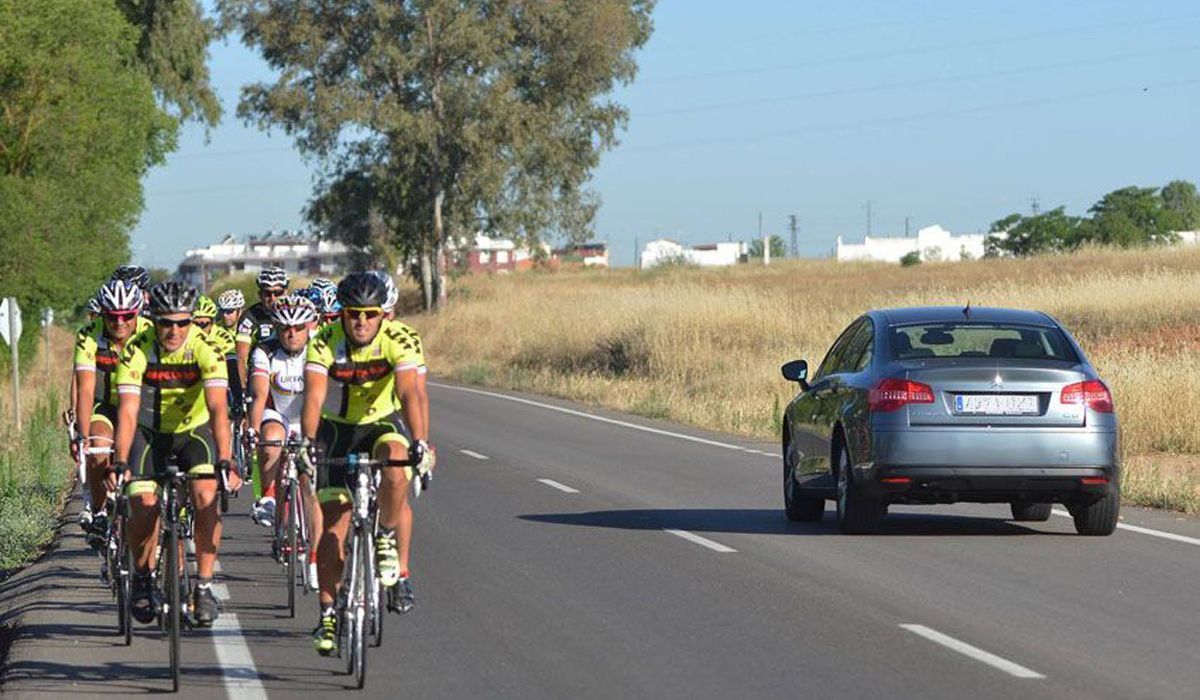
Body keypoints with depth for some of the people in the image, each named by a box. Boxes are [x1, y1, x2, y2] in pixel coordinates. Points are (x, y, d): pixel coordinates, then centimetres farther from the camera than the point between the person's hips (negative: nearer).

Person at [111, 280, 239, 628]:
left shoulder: (205, 349, -24)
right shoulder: (137, 351, -23)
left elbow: (217, 408, -33)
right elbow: (127, 410, -29)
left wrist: (224, 463, -44)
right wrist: (120, 463, -41)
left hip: (194, 431, 0)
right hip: (150, 433, 0)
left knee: (206, 497, -23)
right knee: (144, 505, -17)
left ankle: (204, 586, -11)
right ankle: (142, 579, 9)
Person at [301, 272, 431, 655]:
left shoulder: (399, 342, -22)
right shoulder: (324, 344, -21)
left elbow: (409, 393, -34)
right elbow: (313, 396, -33)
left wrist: (420, 442, -48)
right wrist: (308, 442, -49)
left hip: (383, 424, 0)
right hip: (337, 429, 1)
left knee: (396, 467, -35)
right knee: (334, 521, -8)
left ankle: (387, 540, -9)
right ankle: (328, 616, 1)